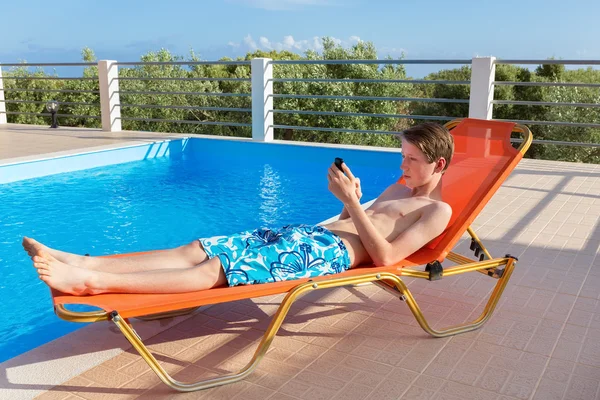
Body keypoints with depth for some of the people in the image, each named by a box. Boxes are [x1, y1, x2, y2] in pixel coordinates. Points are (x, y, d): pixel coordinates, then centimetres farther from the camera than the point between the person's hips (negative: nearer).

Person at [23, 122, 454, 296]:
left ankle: (91, 281, -31)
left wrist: (351, 202, -15)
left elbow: (384, 255, -15)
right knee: (196, 249, -9)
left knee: (213, 269, -24)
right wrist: (352, 200, 11)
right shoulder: (399, 189, 29)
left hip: (329, 250, -8)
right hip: (306, 233, 8)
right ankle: (84, 262, -16)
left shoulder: (437, 211, 1)